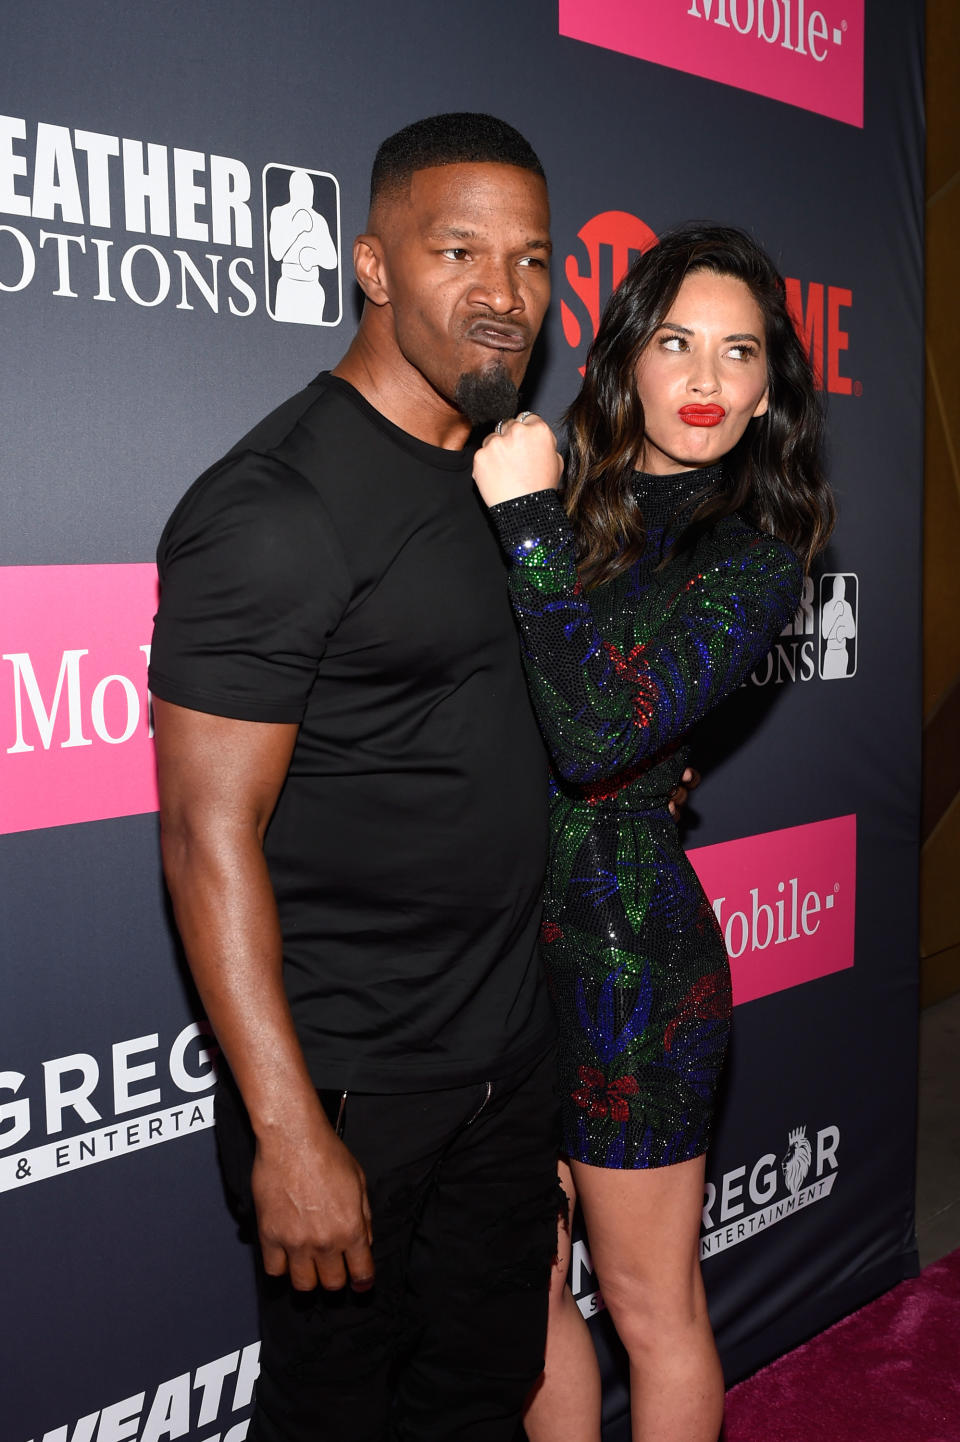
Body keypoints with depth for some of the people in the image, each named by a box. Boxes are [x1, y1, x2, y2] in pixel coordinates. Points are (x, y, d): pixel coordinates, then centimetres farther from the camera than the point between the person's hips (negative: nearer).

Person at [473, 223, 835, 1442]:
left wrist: (530, 527, -20)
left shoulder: (755, 557, -9)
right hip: (503, 933, 5)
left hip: (624, 945, -5)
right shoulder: (559, 486, 5)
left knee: (650, 1308, 13)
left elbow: (597, 734, -24)